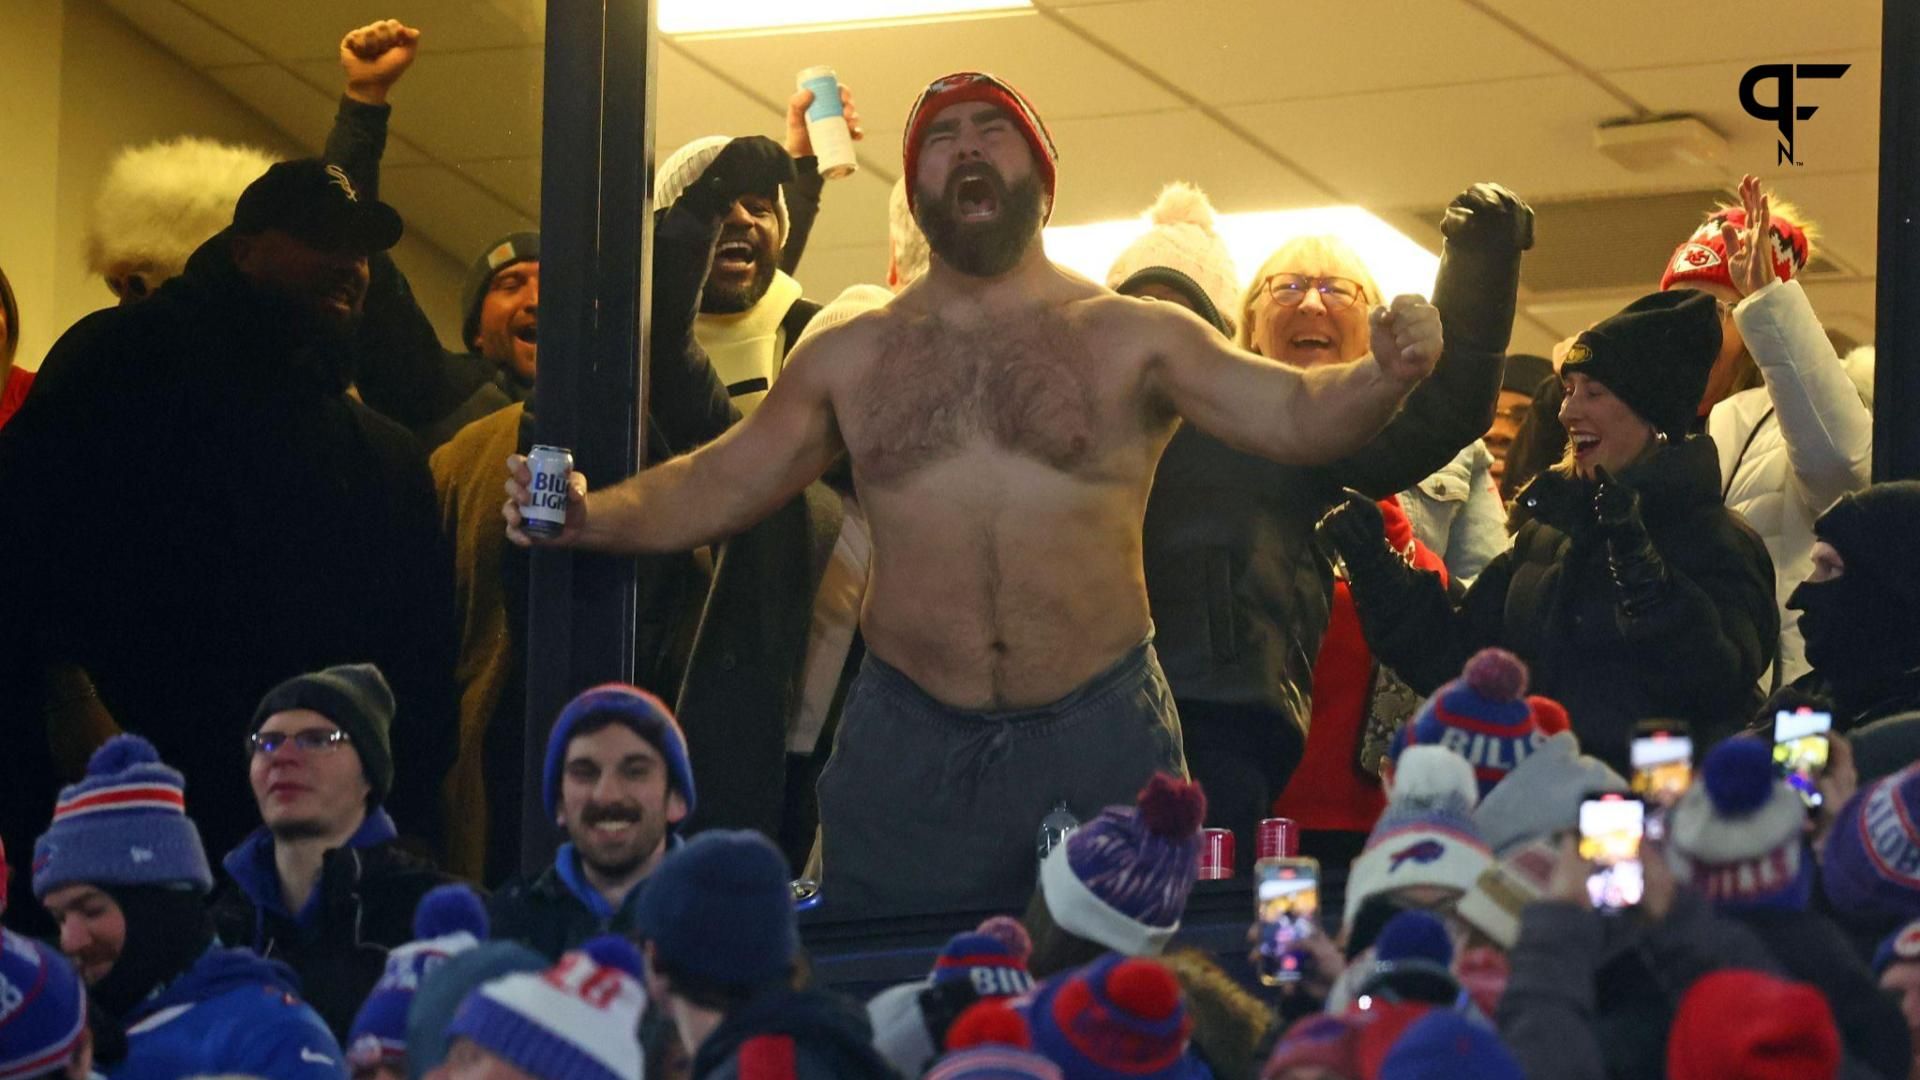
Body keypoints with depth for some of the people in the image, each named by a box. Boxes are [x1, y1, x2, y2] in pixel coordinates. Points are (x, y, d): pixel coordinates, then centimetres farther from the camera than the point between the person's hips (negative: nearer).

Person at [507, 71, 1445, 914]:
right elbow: (713, 487, 14)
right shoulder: (849, 358, 10)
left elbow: (1298, 418, -6)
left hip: (1100, 740, -2)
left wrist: (1383, 376, -26)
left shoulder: (1131, 338, 3)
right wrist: (586, 517, -1)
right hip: (908, 743, 2)